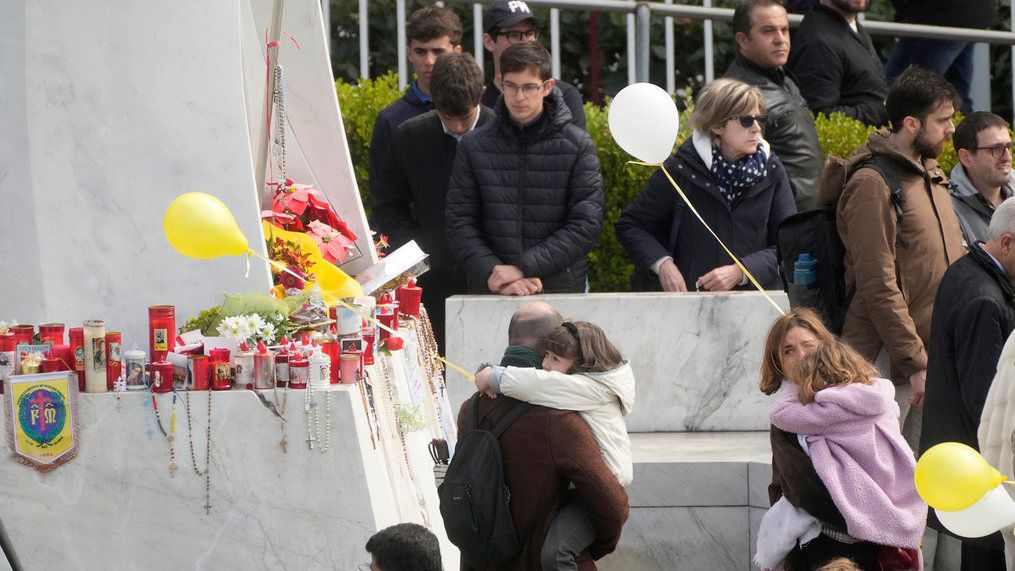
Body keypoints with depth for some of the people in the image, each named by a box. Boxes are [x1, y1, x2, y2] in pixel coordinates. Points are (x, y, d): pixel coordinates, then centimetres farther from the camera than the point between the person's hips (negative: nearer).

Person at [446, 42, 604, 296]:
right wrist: (492, 274, -15)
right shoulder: (474, 146, 5)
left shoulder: (578, 146, 0)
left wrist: (524, 268, -15)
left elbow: (586, 226, -7)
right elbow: (460, 223, 1)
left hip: (562, 290, -1)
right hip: (489, 294, 1)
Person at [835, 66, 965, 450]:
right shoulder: (873, 185, -13)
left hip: (937, 357, 8)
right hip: (890, 367, -8)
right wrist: (915, 364, -19)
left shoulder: (933, 176, 15)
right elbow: (879, 288, -18)